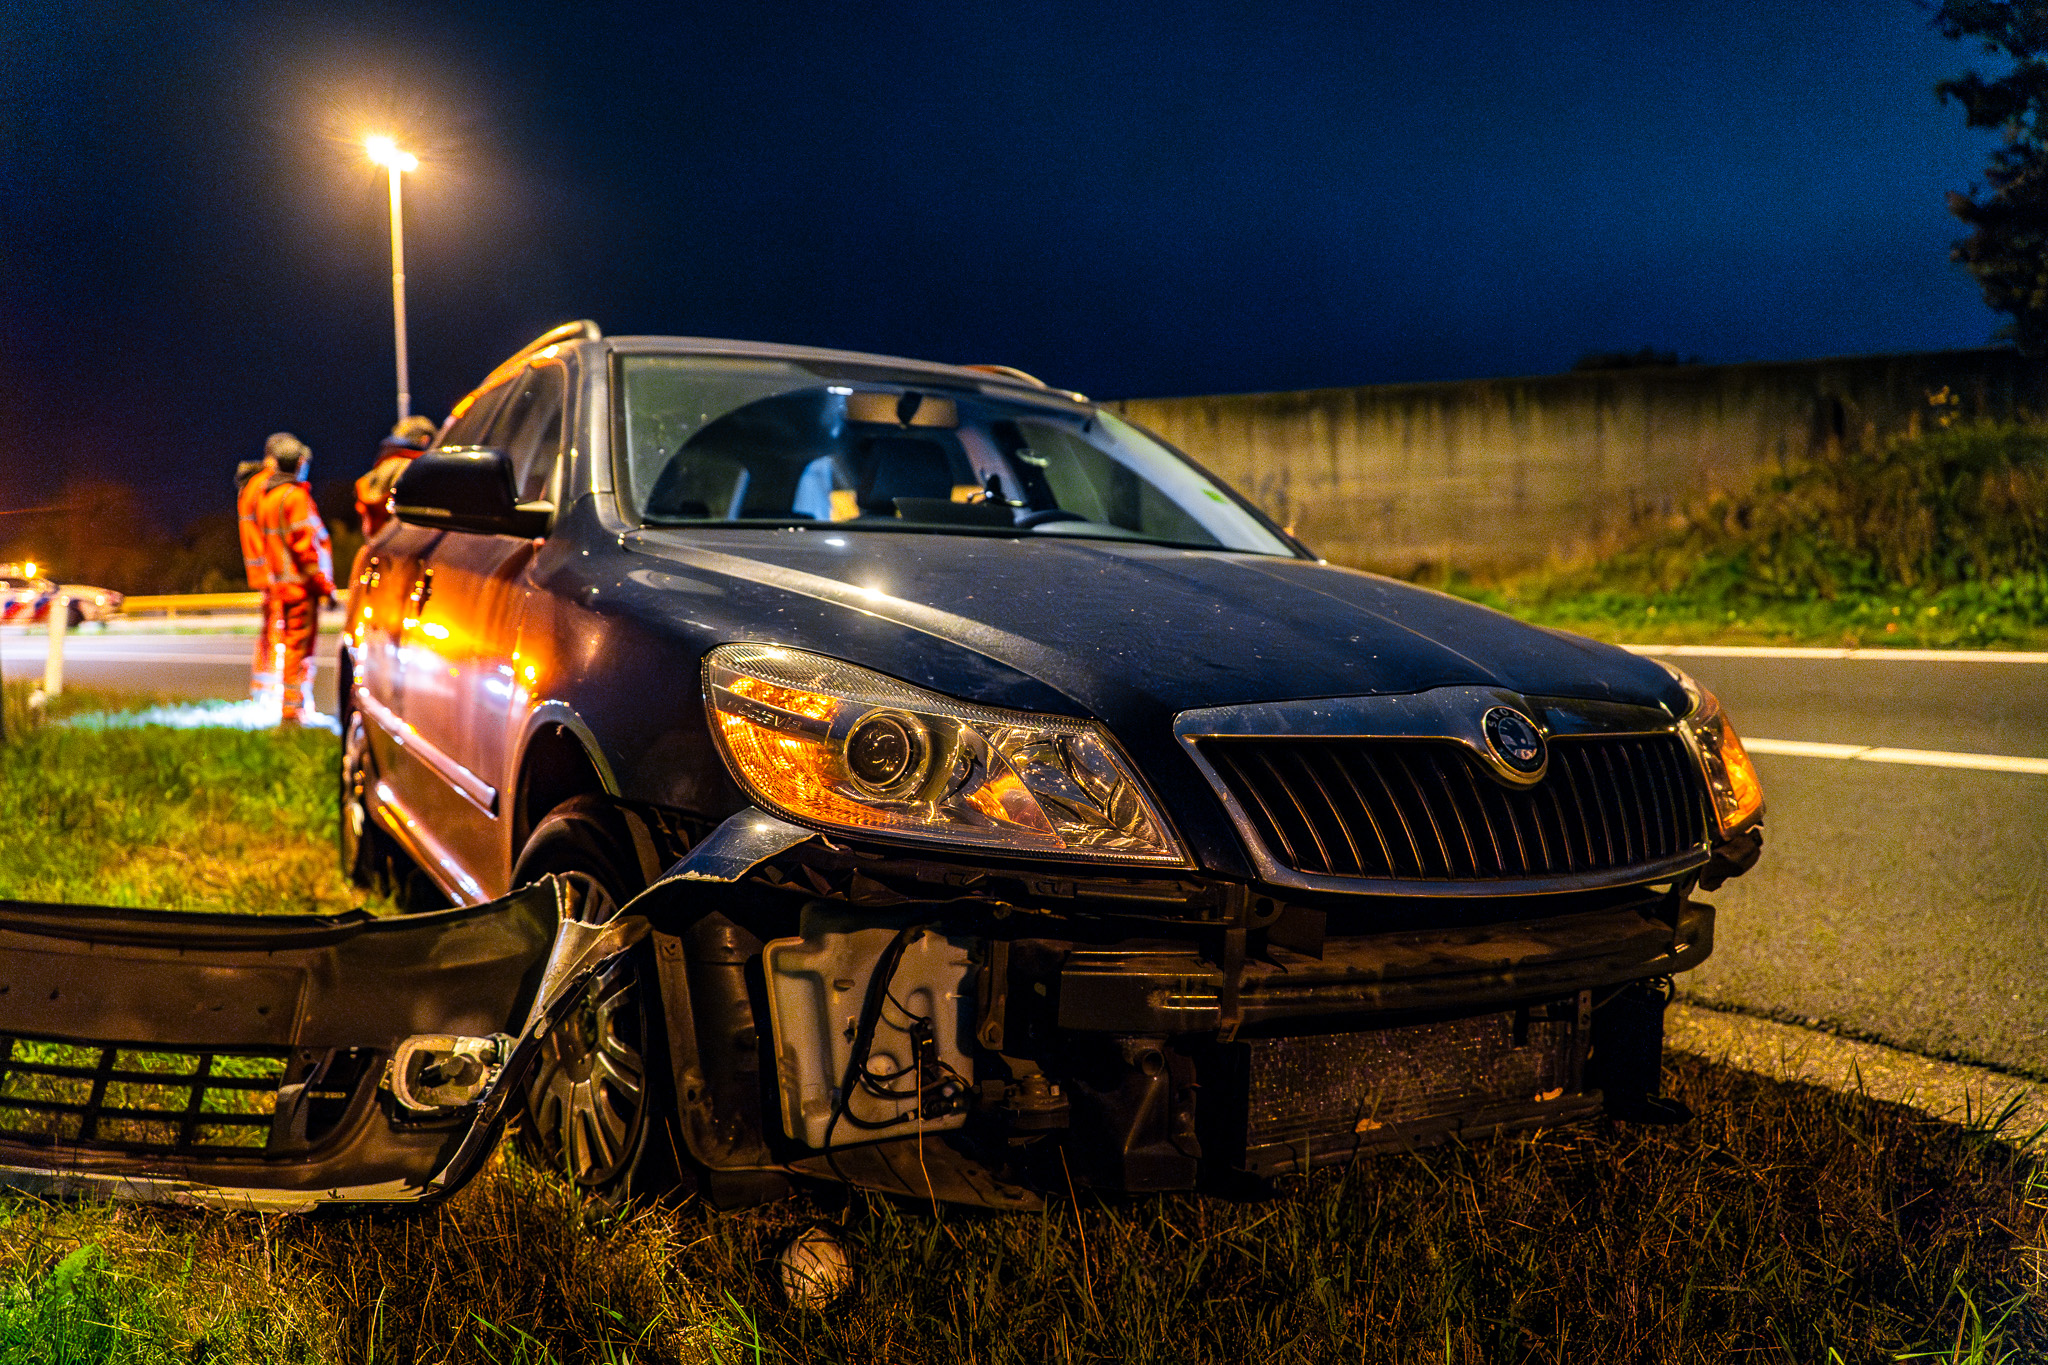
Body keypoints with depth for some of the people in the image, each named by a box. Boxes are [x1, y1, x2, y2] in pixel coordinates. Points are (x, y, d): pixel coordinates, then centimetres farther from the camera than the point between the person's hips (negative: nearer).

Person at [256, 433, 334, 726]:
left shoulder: (265, 495, 15)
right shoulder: (295, 496, -14)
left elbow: (267, 543, 18)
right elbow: (305, 545, -18)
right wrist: (324, 584, -14)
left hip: (279, 582, 9)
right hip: (300, 583, -9)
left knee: (290, 644, 15)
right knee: (299, 647, -5)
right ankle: (291, 711, -4)